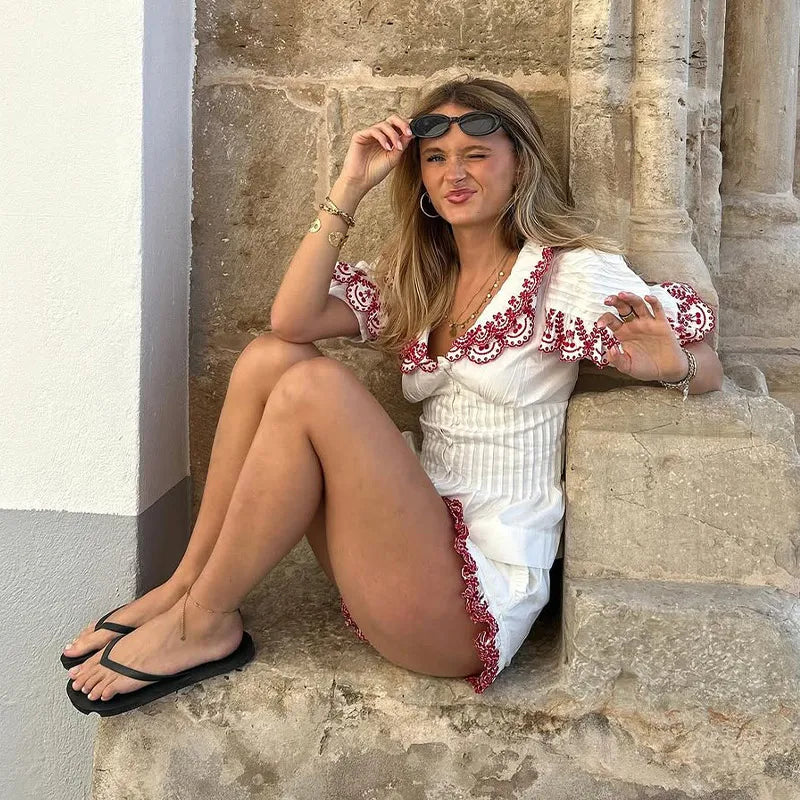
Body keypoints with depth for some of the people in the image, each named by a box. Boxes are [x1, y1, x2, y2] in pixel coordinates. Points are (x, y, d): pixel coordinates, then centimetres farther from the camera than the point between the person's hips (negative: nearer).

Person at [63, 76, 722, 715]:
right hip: (412, 536, 6)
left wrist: (667, 362, -25)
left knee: (316, 386, -23)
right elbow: (293, 319, -3)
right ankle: (188, 582, -5)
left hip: (484, 591, -6)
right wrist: (350, 187, -6)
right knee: (271, 356, -7)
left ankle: (204, 623, -9)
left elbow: (707, 369, -2)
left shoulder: (570, 272, -3)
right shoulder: (415, 277, 13)